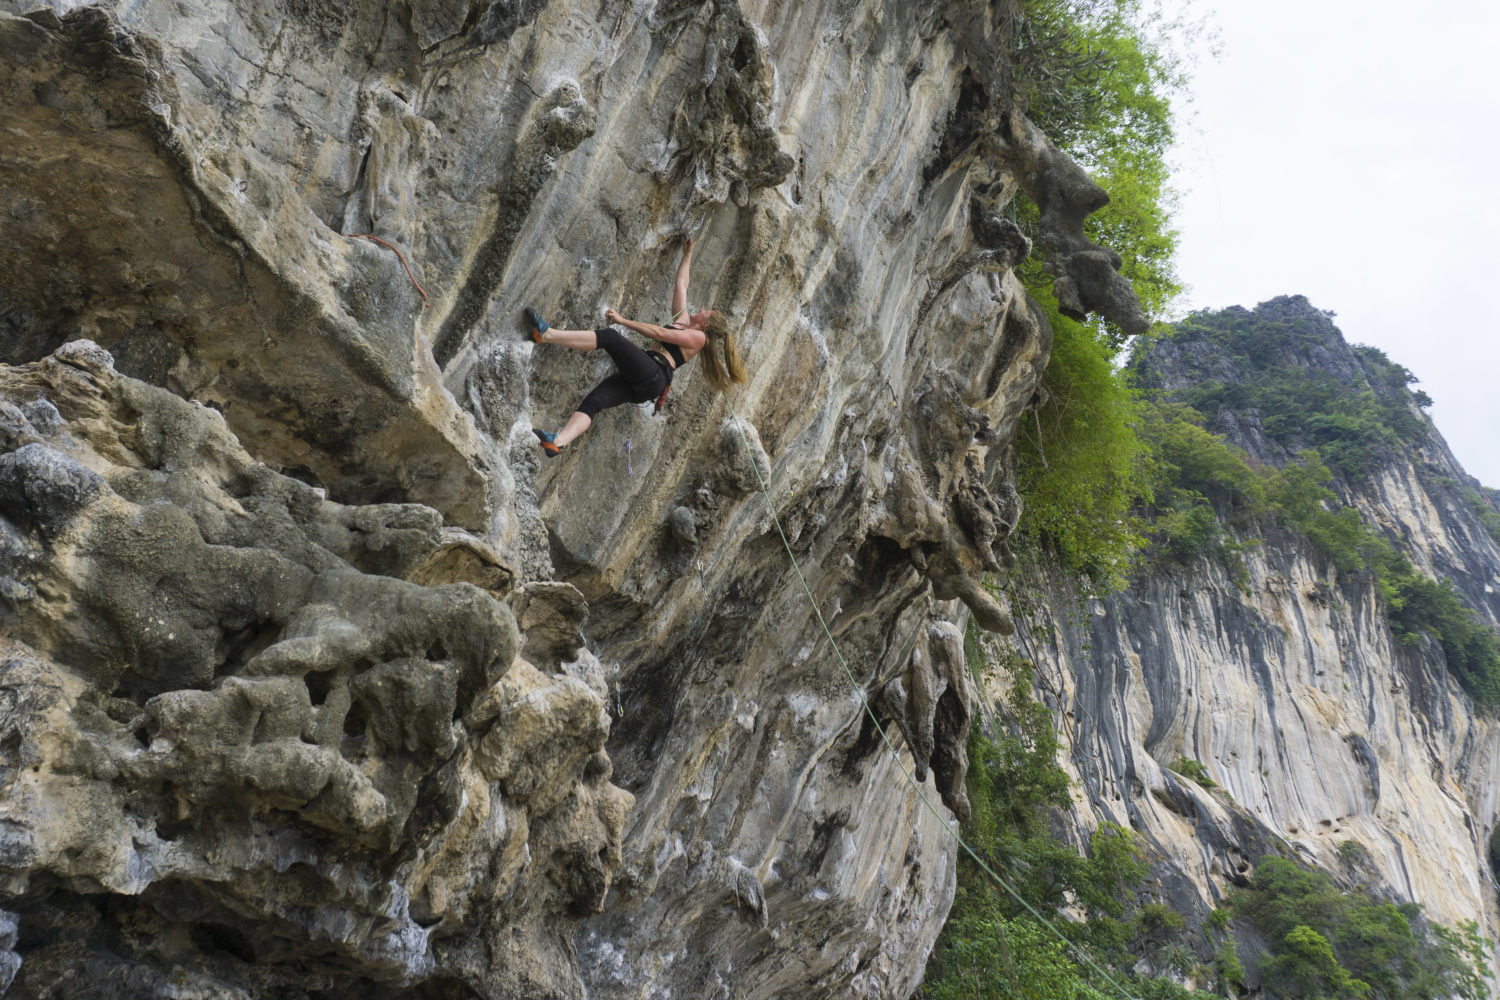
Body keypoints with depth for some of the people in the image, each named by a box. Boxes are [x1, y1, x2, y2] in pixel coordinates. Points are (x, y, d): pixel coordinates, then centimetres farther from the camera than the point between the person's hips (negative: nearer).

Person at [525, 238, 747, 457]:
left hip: (652, 376, -8)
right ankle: (557, 442, -38)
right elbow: (680, 285, 41)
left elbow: (659, 334, -5)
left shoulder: (698, 337, 6)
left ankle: (545, 334, -33)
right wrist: (687, 255, 46)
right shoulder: (682, 322, 32)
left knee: (609, 336, -23)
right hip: (641, 384, 8)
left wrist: (622, 320, -5)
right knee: (592, 401, -18)